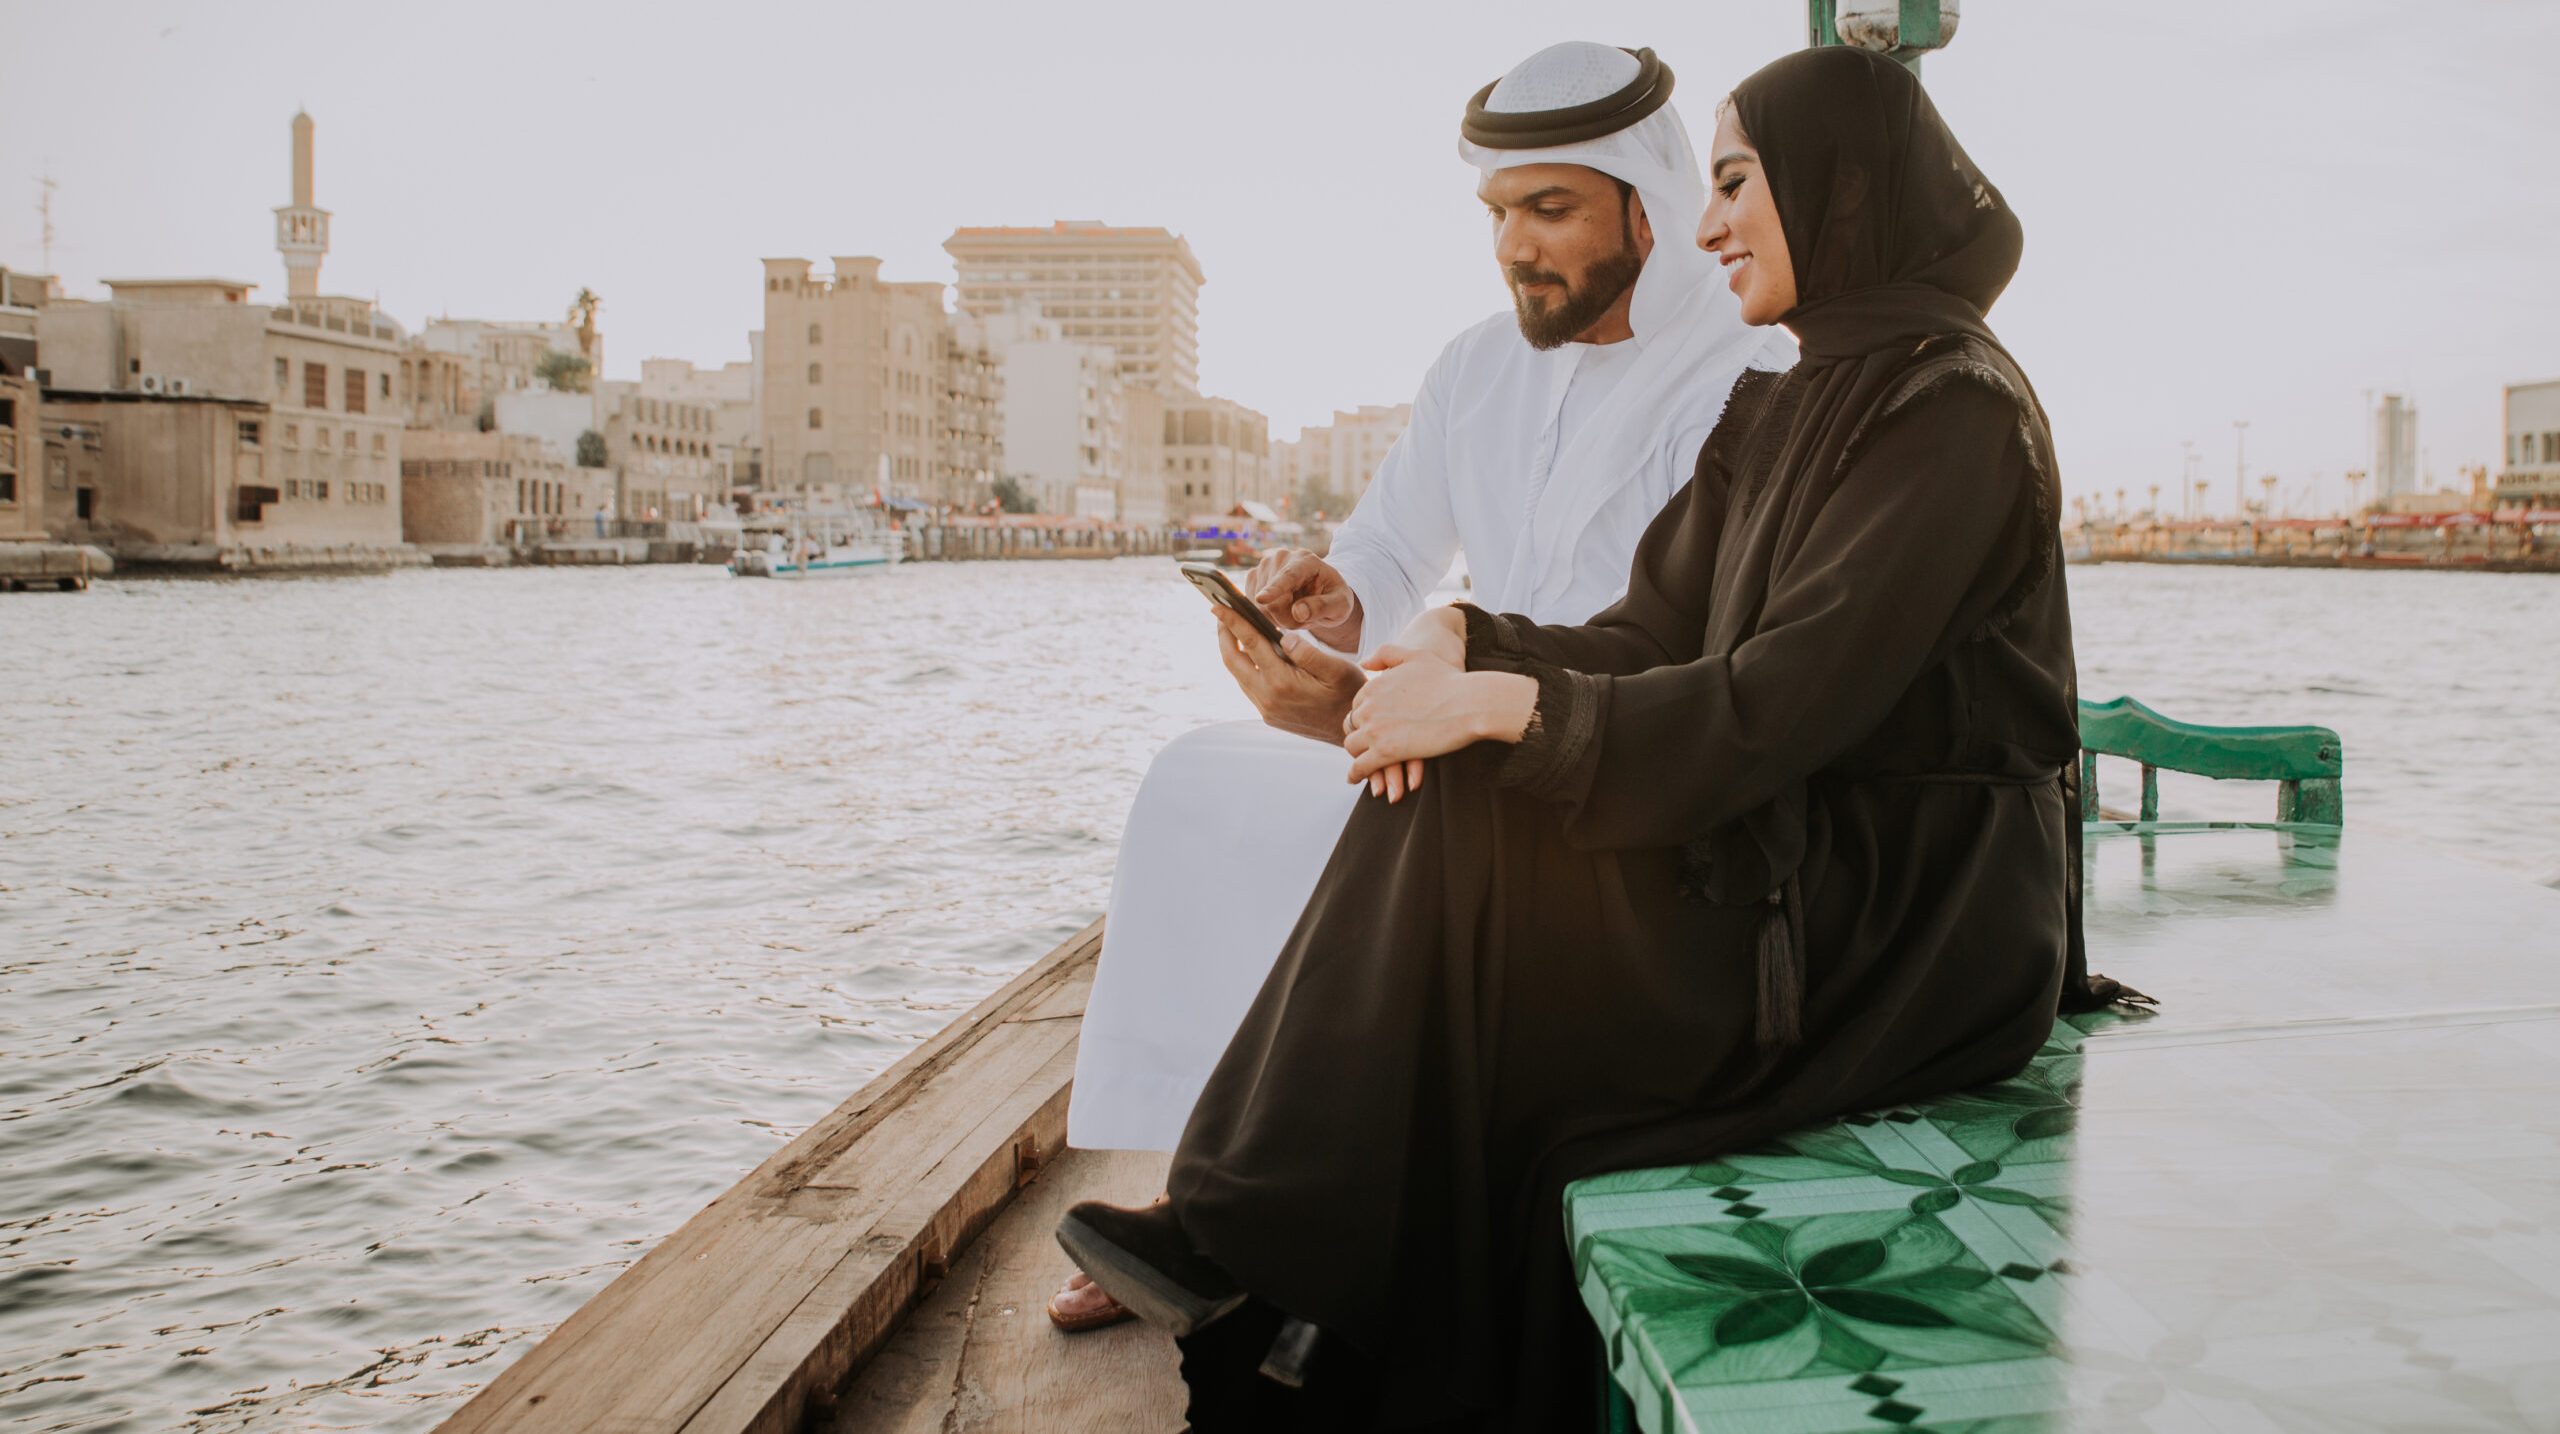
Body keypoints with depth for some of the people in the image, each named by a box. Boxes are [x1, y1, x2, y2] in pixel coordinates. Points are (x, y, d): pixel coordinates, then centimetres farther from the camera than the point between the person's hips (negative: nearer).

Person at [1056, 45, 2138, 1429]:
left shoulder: (1955, 409, -13)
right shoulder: (1777, 410, 15)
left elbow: (1785, 703, -22)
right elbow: (1652, 639, 6)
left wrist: (1506, 703, -23)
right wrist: (1475, 644, -12)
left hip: (1911, 928, -8)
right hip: (1791, 864, 8)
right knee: (1452, 804, -11)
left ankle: (1262, 1270, -5)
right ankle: (1250, 1259, -11)